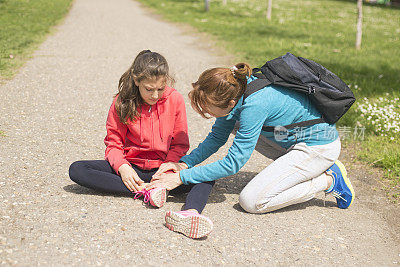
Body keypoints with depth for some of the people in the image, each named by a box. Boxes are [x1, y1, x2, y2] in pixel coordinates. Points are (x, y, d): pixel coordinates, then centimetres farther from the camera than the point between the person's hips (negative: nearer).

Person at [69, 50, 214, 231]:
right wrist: (122, 167, -21)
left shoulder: (175, 99, -5)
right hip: (130, 167, 1)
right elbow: (113, 143, 0)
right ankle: (145, 191, -31)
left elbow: (180, 144, 0)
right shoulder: (122, 102, -6)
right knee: (76, 170, -23)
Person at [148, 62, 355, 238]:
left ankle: (328, 180, -2)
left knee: (251, 201, -14)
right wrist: (185, 163, -5)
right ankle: (291, 168, 11)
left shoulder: (254, 104, -31)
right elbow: (217, 137, 7)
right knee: (236, 126, 11)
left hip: (319, 147, -9)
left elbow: (233, 163, -26)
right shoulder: (235, 91, -6)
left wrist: (182, 178, -23)